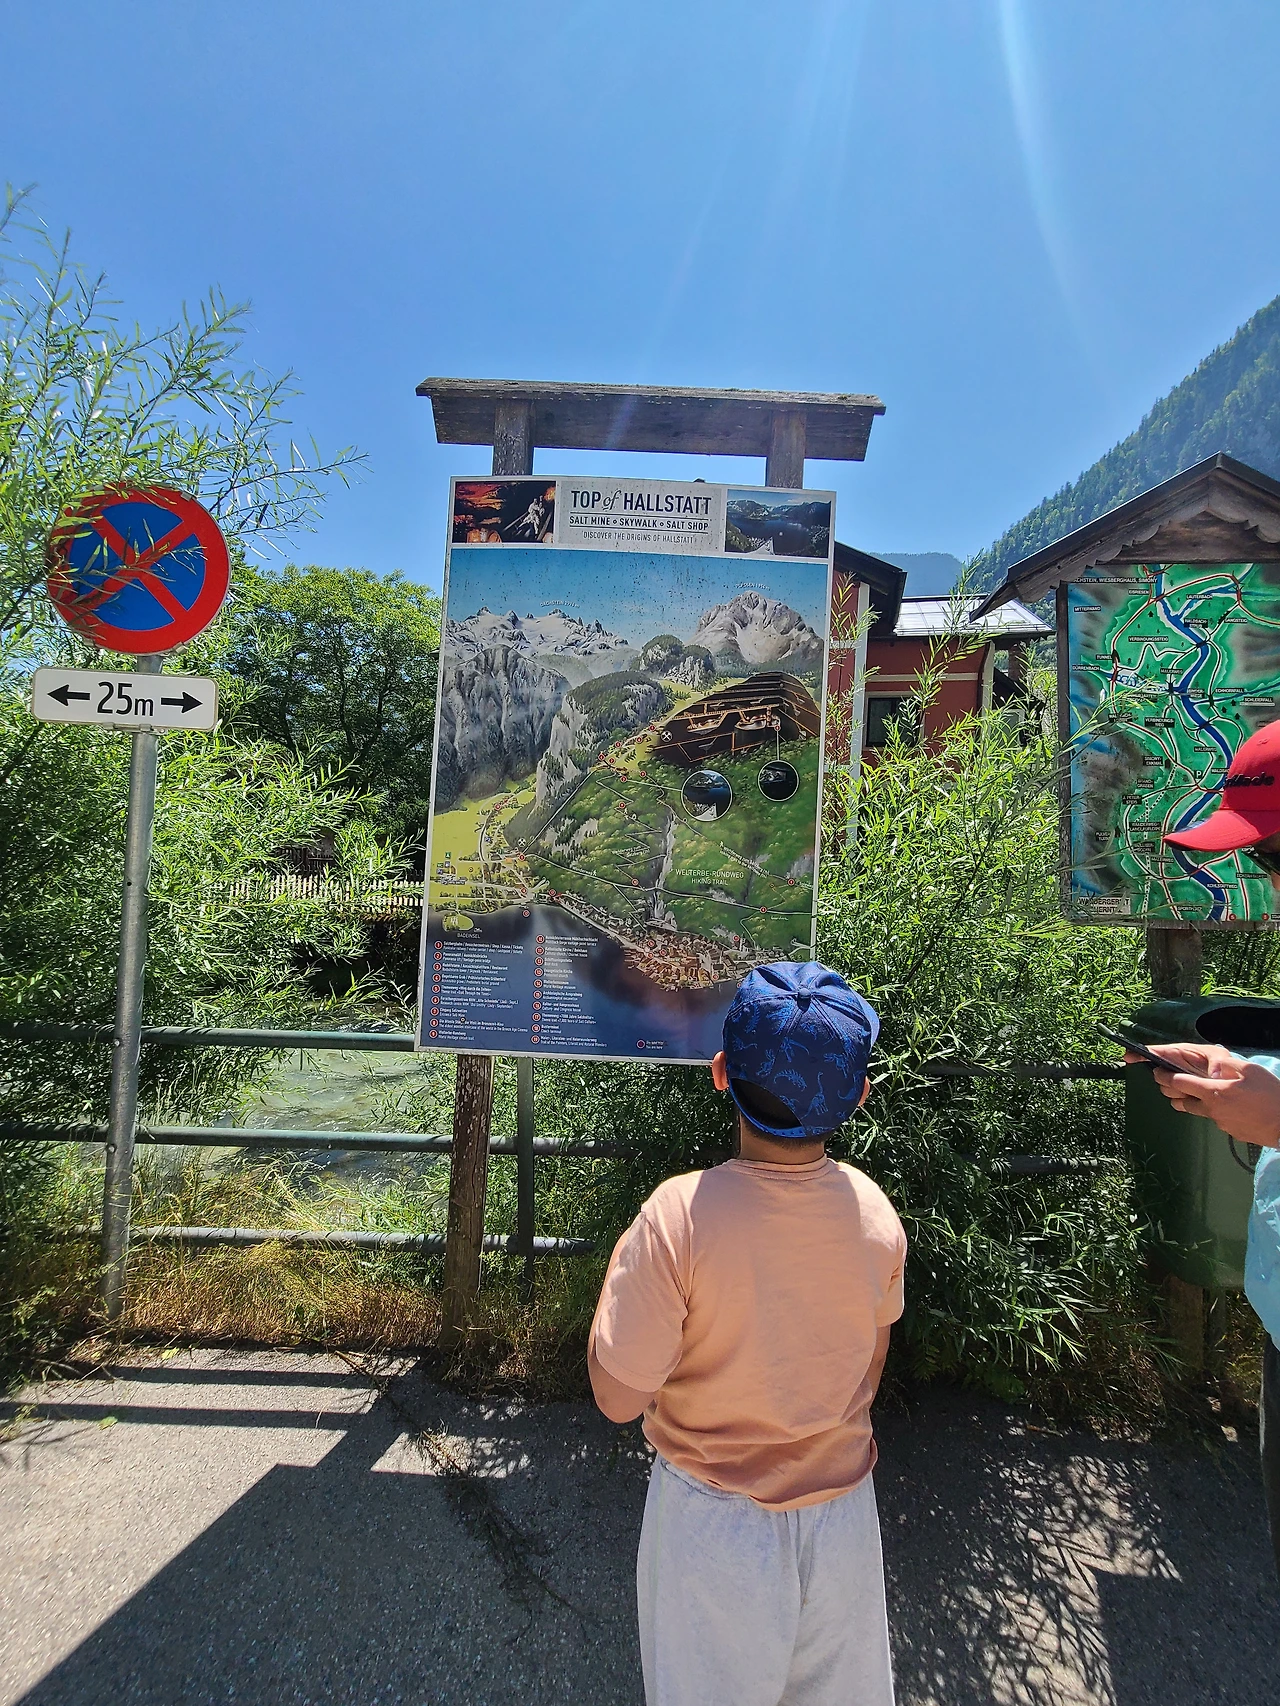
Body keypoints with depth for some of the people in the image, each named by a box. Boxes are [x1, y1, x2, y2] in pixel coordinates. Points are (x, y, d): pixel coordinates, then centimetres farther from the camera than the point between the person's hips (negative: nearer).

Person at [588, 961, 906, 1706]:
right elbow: (871, 1365, 2)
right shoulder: (874, 1211, -16)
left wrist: (626, 1268, -8)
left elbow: (618, 1397, -20)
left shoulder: (680, 1216, -31)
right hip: (843, 1510, 3)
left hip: (717, 1518, -2)